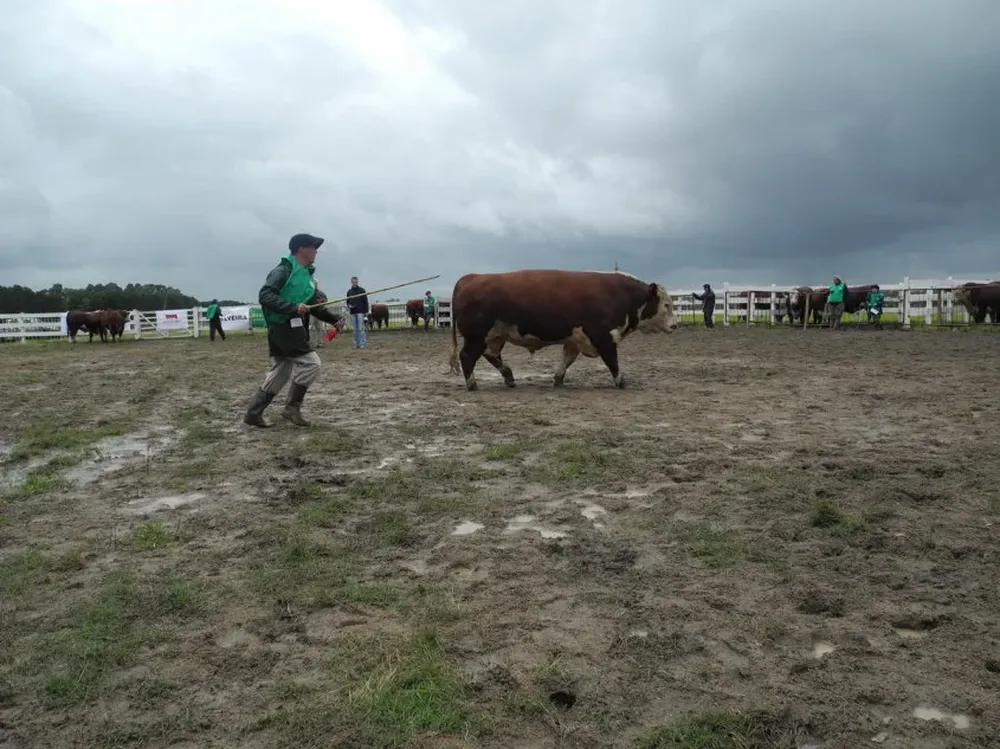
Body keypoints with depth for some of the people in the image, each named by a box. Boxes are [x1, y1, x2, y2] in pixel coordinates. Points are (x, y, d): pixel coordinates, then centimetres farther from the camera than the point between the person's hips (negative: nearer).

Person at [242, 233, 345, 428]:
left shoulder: (307, 274, 17)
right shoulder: (284, 270, -11)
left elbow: (315, 305, 17)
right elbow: (265, 295, -21)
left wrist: (333, 318, 2)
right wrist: (293, 307, -29)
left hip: (294, 328, 10)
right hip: (283, 327, -10)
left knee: (279, 373, 12)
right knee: (310, 362, -12)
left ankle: (253, 413, 19)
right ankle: (292, 407, -1)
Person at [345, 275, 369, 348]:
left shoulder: (361, 290, 1)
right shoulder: (349, 291, 13)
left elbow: (365, 301, -1)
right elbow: (348, 301, 21)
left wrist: (366, 311, -7)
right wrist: (349, 306, -2)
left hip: (360, 312, -4)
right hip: (352, 313, 4)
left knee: (361, 328, -9)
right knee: (355, 329, 6)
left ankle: (363, 343, -7)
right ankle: (357, 343, 11)